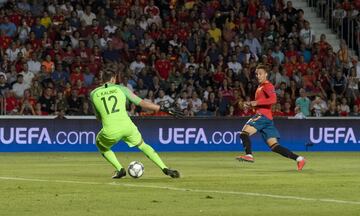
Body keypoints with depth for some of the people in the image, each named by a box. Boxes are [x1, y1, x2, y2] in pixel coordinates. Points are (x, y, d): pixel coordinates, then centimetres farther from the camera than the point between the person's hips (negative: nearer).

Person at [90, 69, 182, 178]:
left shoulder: (93, 94, 12)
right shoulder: (121, 89, 11)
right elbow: (142, 103, 7)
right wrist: (163, 109, 10)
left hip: (110, 132, -1)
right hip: (127, 127, 1)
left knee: (100, 144, 32)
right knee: (142, 145, 25)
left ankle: (120, 169, 17)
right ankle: (165, 169, 13)